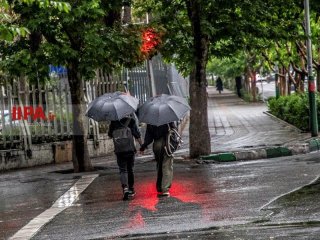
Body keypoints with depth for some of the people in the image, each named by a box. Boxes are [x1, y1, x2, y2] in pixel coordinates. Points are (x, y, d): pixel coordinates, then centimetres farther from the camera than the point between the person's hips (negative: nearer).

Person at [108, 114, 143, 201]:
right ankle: (131, 189, 22)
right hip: (130, 149, 1)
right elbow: (138, 136, -2)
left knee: (123, 170, -1)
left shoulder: (114, 122, -5)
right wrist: (142, 146, 9)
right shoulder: (131, 120, -4)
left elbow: (110, 134, 8)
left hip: (119, 151, -1)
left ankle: (125, 188, -23)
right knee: (130, 169, 15)